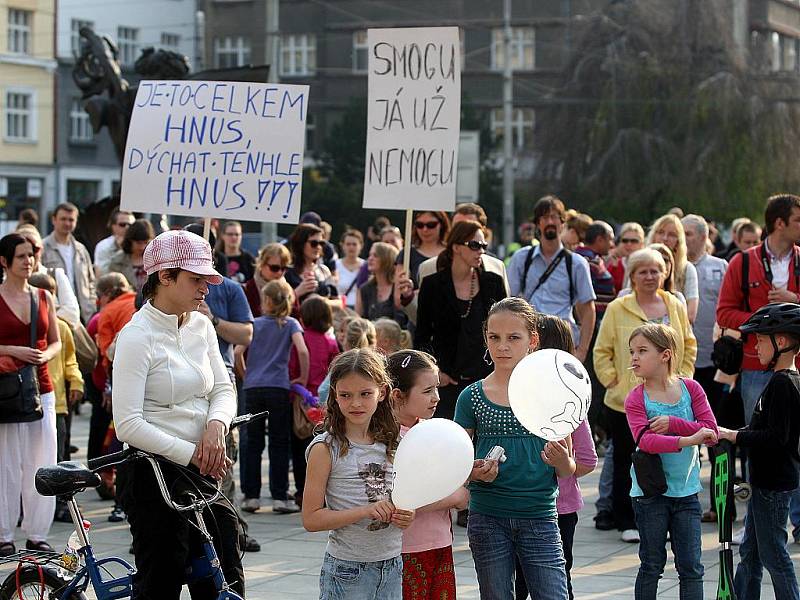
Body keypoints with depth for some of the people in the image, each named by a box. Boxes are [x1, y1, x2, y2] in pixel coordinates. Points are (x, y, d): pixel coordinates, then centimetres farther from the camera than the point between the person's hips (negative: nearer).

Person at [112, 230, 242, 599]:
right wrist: (191, 453, -20)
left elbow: (223, 389, 11)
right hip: (154, 475, -7)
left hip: (202, 472, 7)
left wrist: (216, 426, -11)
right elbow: (128, 425, -18)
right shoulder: (137, 336, -12)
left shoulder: (201, 326, 9)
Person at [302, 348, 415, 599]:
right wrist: (366, 511, -22)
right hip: (347, 570, -5)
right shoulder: (326, 448, -9)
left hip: (392, 567, 5)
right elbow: (311, 518, -12)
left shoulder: (393, 443, 6)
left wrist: (405, 516, -2)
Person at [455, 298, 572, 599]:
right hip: (488, 516, 1)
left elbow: (568, 470, 5)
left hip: (540, 517, -1)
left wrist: (561, 461, -17)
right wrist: (475, 472, -14)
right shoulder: (472, 397, 2)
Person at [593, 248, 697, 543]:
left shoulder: (676, 307, 8)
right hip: (625, 402, -2)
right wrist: (613, 381, -7)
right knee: (626, 463, 4)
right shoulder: (617, 309, -2)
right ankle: (628, 523, 14)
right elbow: (602, 352, 1)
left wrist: (682, 379, 7)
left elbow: (689, 346, 16)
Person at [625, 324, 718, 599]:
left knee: (691, 566, 4)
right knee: (652, 565, 7)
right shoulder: (635, 399, -8)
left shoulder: (691, 388, -1)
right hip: (650, 492, -2)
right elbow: (645, 440, -24)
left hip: (686, 491, 2)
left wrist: (673, 424, -20)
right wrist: (687, 440, -34)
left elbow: (711, 432, -9)